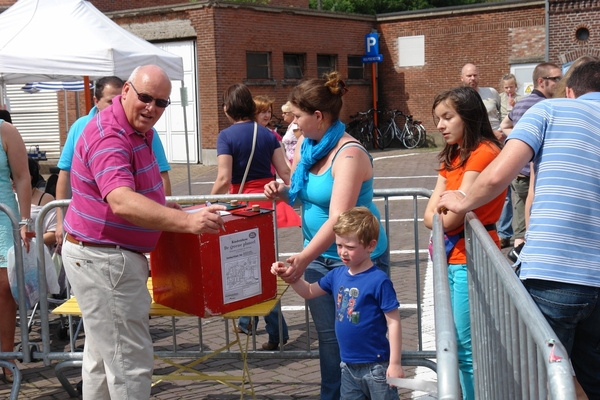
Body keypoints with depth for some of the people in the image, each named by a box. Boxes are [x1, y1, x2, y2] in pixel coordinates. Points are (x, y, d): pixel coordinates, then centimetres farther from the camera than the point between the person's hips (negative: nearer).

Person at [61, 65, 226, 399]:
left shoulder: (139, 131, 10)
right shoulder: (109, 137, -24)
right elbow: (122, 202, -40)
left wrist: (163, 206, 13)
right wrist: (187, 221, -50)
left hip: (102, 256, 11)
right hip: (104, 259, -11)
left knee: (104, 354, 20)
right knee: (130, 362, -7)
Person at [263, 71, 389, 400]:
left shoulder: (349, 155, -23)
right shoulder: (305, 145, 1)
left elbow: (338, 219, -31)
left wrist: (304, 258, -38)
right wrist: (282, 191, -6)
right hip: (317, 254, 7)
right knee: (327, 334, 13)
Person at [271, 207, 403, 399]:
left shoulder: (379, 281, -17)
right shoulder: (337, 275, 3)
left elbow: (394, 323, -15)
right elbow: (310, 291, 18)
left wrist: (395, 363, -16)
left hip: (375, 366, -7)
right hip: (348, 366, 7)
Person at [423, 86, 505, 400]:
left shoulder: (484, 153, -14)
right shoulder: (452, 157, 14)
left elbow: (451, 219, -17)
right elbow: (429, 216, 6)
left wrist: (443, 215, 2)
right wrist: (447, 212, -12)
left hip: (471, 260, -9)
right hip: (453, 257, 9)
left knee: (470, 349, -4)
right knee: (457, 346, 13)